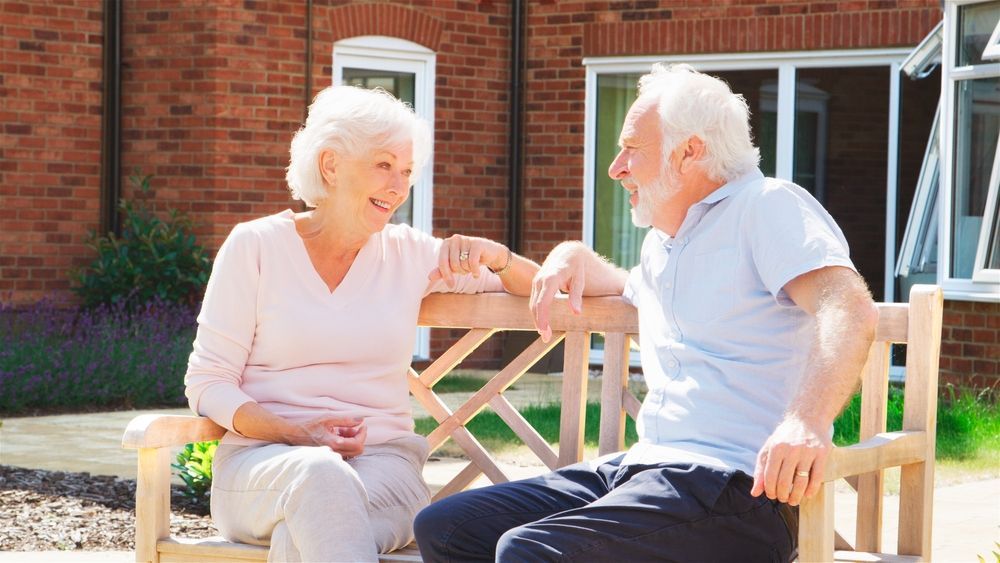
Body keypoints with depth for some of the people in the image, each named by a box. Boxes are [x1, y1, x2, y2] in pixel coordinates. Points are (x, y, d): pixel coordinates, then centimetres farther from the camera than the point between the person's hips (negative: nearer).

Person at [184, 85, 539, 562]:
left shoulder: (410, 254, 12)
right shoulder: (255, 246, 4)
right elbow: (207, 384, 1)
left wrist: (494, 256, -7)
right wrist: (297, 433, -15)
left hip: (382, 459, 1)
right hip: (262, 462, -1)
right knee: (321, 475, -39)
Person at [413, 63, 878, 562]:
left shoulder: (767, 206, -3)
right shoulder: (662, 245, 25)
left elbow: (848, 306, -21)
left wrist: (807, 419, -39)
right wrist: (575, 258, 26)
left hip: (735, 485, -9)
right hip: (641, 465, 9)